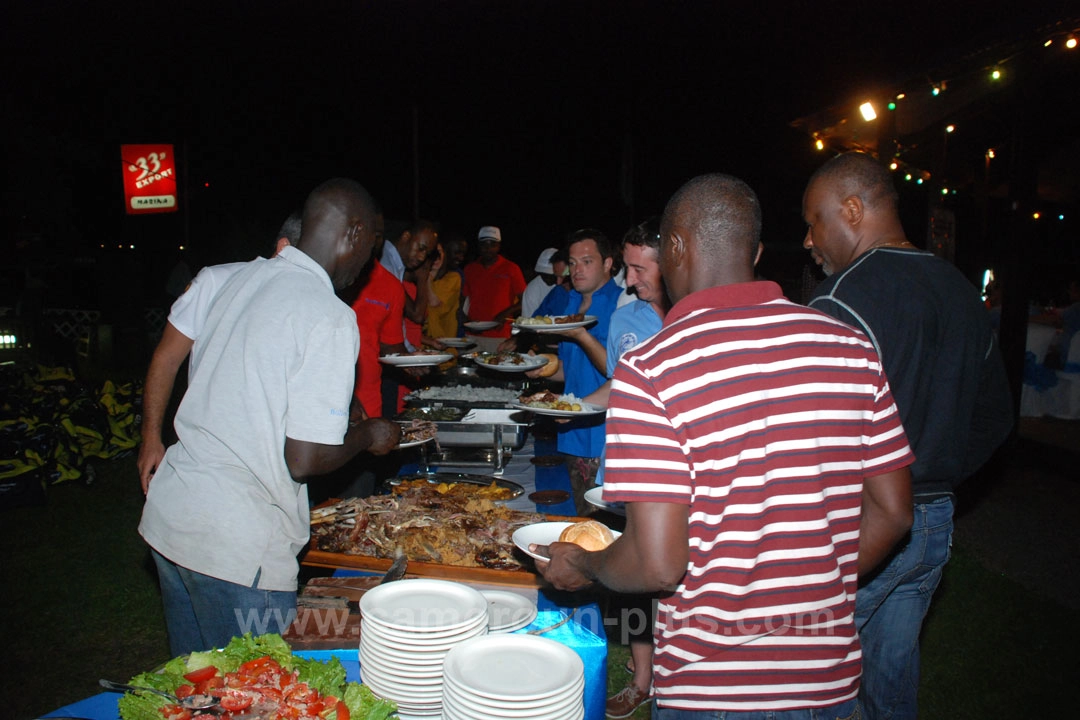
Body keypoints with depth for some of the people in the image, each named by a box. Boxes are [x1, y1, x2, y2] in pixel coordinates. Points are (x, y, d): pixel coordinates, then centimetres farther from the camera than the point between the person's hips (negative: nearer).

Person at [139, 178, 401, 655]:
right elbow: (305, 460, -20)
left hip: (168, 513, 8)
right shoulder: (330, 317, -18)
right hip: (235, 544, -8)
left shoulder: (245, 277, 6)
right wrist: (368, 435, -2)